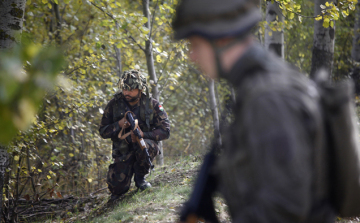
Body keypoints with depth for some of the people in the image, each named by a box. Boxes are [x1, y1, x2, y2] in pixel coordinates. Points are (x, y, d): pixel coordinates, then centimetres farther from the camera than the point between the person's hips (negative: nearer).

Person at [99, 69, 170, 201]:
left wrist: (143, 134, -25)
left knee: (145, 146, -38)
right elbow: (103, 132, -1)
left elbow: (165, 131, -9)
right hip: (123, 152, 1)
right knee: (117, 188, -17)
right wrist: (119, 125, -21)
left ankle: (140, 177, -8)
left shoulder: (152, 105, -7)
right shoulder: (114, 105, -6)